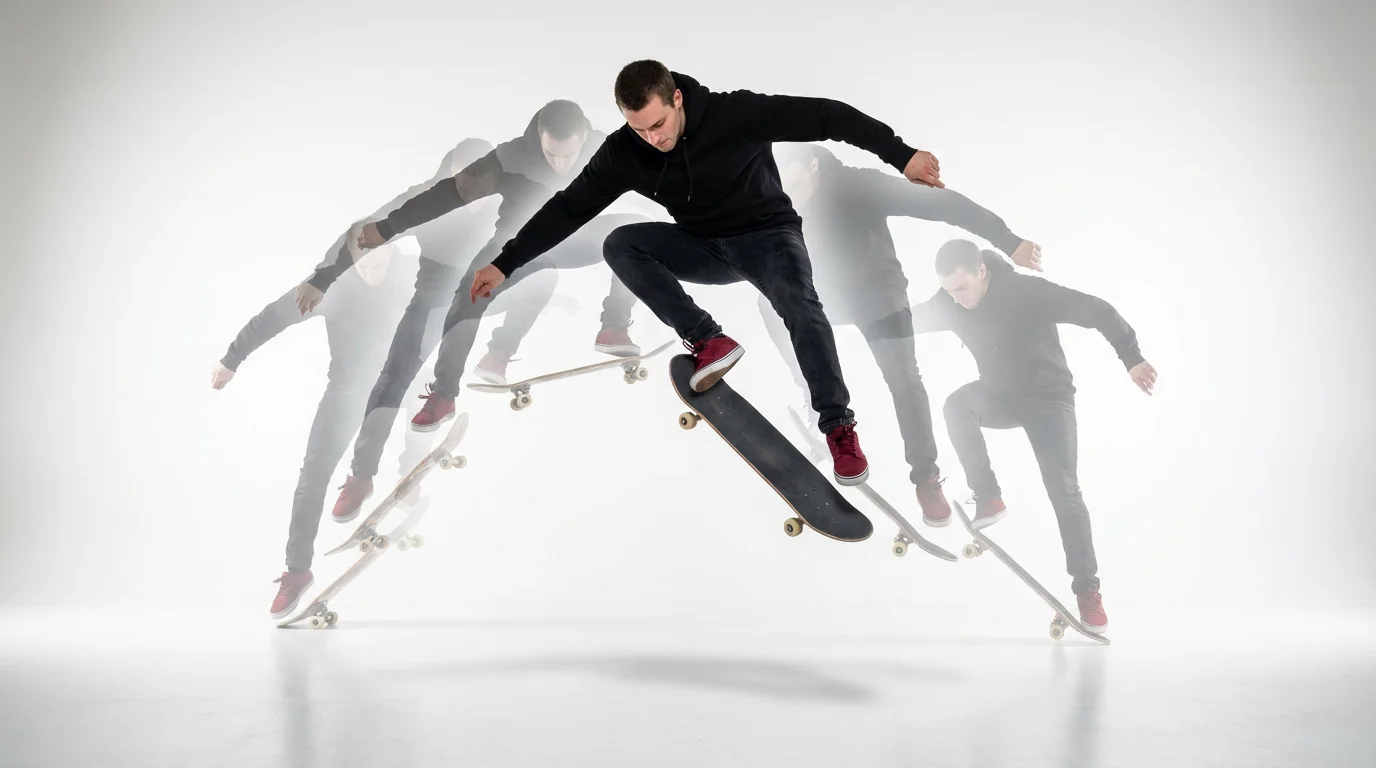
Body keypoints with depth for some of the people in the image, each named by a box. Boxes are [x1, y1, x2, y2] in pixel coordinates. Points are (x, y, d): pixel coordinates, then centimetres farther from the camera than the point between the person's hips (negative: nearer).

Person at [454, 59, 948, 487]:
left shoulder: (735, 114, -26)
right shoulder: (625, 152, -14)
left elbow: (826, 116, -26)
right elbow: (568, 209, -9)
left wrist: (901, 156, -31)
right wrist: (504, 264, -12)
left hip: (769, 233, -4)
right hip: (703, 247, 4)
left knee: (800, 307, -32)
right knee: (620, 245, -19)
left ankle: (838, 427, -22)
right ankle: (709, 342, -19)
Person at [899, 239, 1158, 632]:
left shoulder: (1029, 290, -28)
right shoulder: (948, 303, -13)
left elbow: (1098, 311, -25)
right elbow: (906, 321, 4)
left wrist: (1132, 359, -30)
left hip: (1048, 398, -4)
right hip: (999, 394, 5)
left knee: (1063, 490, -12)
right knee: (957, 404, -26)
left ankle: (1087, 590, -3)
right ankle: (988, 499, -13)